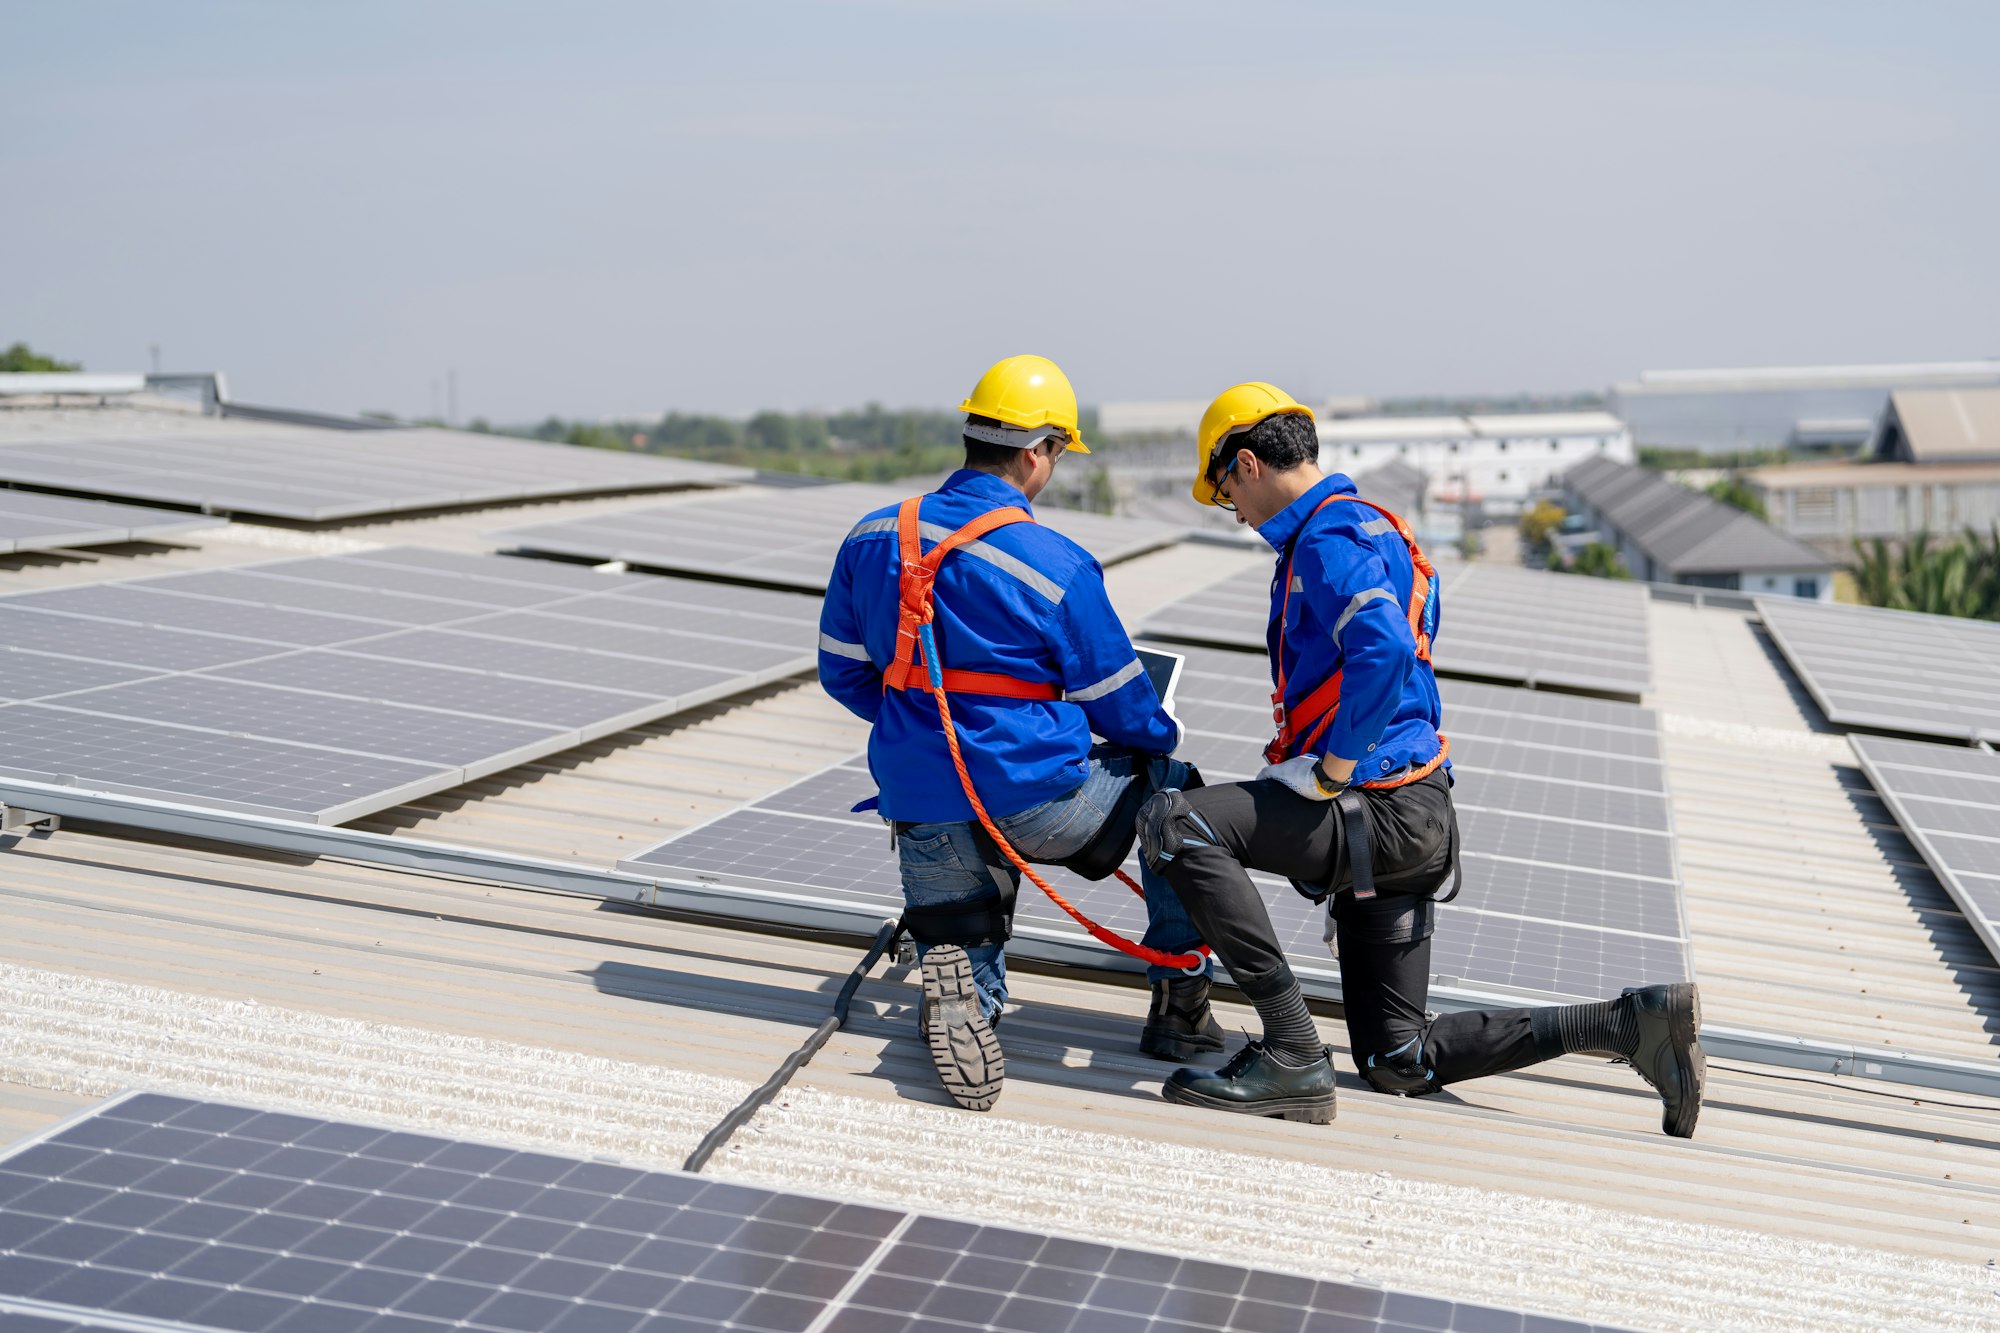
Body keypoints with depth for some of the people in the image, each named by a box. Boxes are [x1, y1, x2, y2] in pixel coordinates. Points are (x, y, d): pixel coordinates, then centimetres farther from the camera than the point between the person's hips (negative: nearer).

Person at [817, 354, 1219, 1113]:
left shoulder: (873, 537, 2)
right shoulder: (1056, 566, -13)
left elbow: (842, 671, 11)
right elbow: (1118, 702, -3)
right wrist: (1159, 738, 21)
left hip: (922, 808, 4)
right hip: (1029, 798, -4)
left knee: (964, 974, 18)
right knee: (1172, 789, 22)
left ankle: (955, 989, -21)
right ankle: (1178, 1005, 20)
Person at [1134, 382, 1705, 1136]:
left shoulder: (1330, 536, -11)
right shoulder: (1364, 528, 22)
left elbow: (1383, 654, -31)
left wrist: (1327, 771, -22)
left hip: (1381, 814, -10)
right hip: (1401, 821, 10)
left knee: (1176, 823, -21)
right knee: (1397, 1063, 12)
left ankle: (1292, 1056, -21)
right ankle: (1633, 1023, 12)